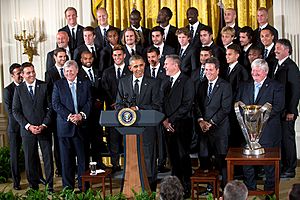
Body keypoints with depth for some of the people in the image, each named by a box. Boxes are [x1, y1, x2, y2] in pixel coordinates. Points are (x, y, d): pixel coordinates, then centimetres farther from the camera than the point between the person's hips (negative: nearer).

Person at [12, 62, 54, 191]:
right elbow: (15, 111, 2)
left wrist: (44, 125, -9)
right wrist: (28, 126, -9)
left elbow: (50, 107, 1)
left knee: (48, 157, 4)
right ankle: (33, 186, 18)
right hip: (27, 130, 0)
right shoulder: (18, 90, 4)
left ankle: (50, 185, 15)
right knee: (30, 159, 5)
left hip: (44, 129, 0)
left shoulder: (44, 86, 2)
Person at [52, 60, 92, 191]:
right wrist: (69, 116, -13)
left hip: (81, 125, 1)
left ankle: (83, 185, 13)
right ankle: (68, 187, 11)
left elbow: (89, 102, 4)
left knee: (83, 157, 4)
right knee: (66, 159, 3)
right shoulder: (58, 85, 7)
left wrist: (81, 114, -13)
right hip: (65, 126, -1)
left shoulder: (85, 84, 10)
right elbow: (56, 104, -2)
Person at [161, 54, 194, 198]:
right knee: (173, 155, 7)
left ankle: (186, 188, 2)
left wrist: (171, 119, -12)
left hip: (182, 125, -6)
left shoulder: (187, 82, -5)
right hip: (168, 125, 6)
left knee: (183, 156, -5)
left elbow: (186, 105, -12)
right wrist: (164, 120, -1)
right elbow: (162, 104, 15)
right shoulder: (165, 83, 17)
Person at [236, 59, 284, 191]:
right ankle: (249, 189, 20)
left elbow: (278, 107, -9)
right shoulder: (244, 86, 16)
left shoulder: (276, 87, 2)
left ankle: (269, 189, 16)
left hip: (268, 132, -4)